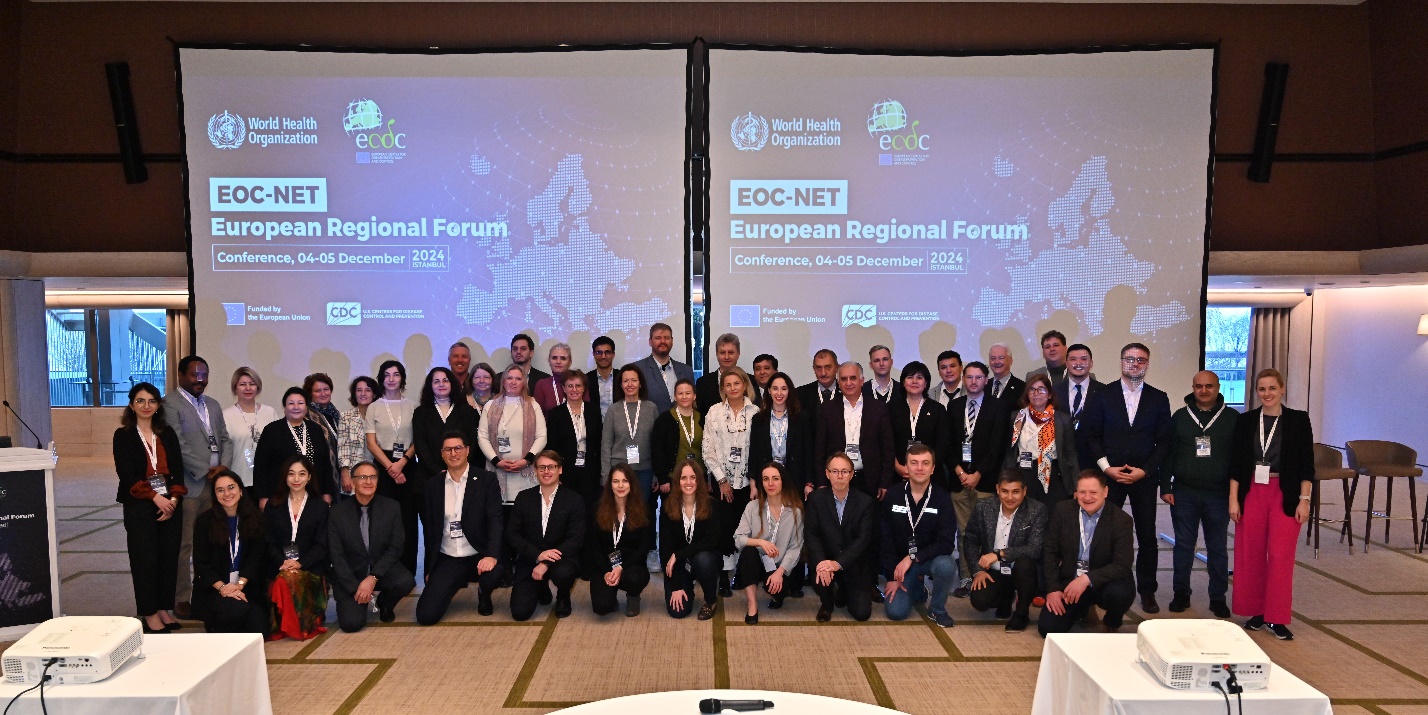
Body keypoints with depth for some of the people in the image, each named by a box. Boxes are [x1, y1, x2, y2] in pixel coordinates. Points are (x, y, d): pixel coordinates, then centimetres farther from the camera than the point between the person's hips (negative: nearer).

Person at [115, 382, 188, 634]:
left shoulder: (167, 433, 11)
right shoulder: (123, 435, 1)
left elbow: (178, 470, 6)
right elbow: (127, 474, -7)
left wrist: (174, 499, -8)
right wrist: (155, 497, -14)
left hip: (171, 504, 3)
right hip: (139, 506, -3)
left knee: (169, 557, 5)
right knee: (145, 559, -1)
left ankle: (164, 608, 15)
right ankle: (150, 614, 8)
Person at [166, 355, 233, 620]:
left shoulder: (213, 405, 18)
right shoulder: (171, 404, -5)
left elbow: (225, 439, 16)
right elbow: (178, 447, -13)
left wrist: (223, 468, -1)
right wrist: (206, 471, -13)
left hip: (215, 483, 6)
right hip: (188, 485, -6)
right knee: (184, 545, -1)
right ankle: (181, 599, 8)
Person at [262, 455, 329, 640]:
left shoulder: (320, 506, 9)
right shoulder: (273, 506, 14)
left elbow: (321, 545, 1)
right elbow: (269, 542, 6)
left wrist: (300, 563, -16)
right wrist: (283, 562, -13)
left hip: (310, 569, -2)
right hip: (279, 568, 2)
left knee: (288, 579, -33)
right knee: (284, 579, -31)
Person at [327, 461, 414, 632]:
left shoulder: (392, 507, -5)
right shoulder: (337, 512, -6)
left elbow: (396, 547, -6)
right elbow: (337, 556, -6)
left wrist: (373, 578, -18)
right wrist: (355, 587, -15)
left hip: (382, 569, 1)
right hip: (350, 576, -1)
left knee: (406, 581, -30)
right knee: (351, 623, -22)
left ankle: (384, 604, 6)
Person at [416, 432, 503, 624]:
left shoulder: (486, 480, -2)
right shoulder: (433, 486, 6)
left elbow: (495, 520, -11)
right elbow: (429, 529, 12)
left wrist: (491, 555, -26)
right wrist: (429, 569, 11)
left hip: (479, 556, -2)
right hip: (446, 560, 2)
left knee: (495, 574, -35)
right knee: (426, 615, -14)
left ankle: (483, 594, 5)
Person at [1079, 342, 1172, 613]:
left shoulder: (1159, 399, 6)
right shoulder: (1103, 395, 2)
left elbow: (1164, 441, 3)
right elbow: (1091, 436, 1)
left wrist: (1144, 470, -8)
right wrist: (1107, 468, -9)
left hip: (1145, 477, 1)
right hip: (1109, 475, -1)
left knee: (1147, 537, 5)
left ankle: (1147, 591, 17)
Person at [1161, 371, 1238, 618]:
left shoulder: (1232, 418, 2)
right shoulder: (1180, 417, 5)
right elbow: (1168, 454, 5)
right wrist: (1165, 487, 0)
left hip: (1219, 495, -1)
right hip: (1184, 493, 1)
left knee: (1217, 548, 8)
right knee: (1183, 545, 7)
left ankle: (1218, 597, 17)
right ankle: (1181, 593, 17)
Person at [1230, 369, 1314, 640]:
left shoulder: (1298, 420, 0)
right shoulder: (1246, 421, 4)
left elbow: (1306, 464, 0)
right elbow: (1236, 463, 4)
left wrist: (1304, 500, -5)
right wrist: (1233, 499, 0)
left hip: (1285, 495, -2)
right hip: (1251, 493, 2)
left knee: (1281, 557, -3)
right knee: (1250, 555, 5)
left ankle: (1277, 618, 8)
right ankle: (1256, 612, 18)